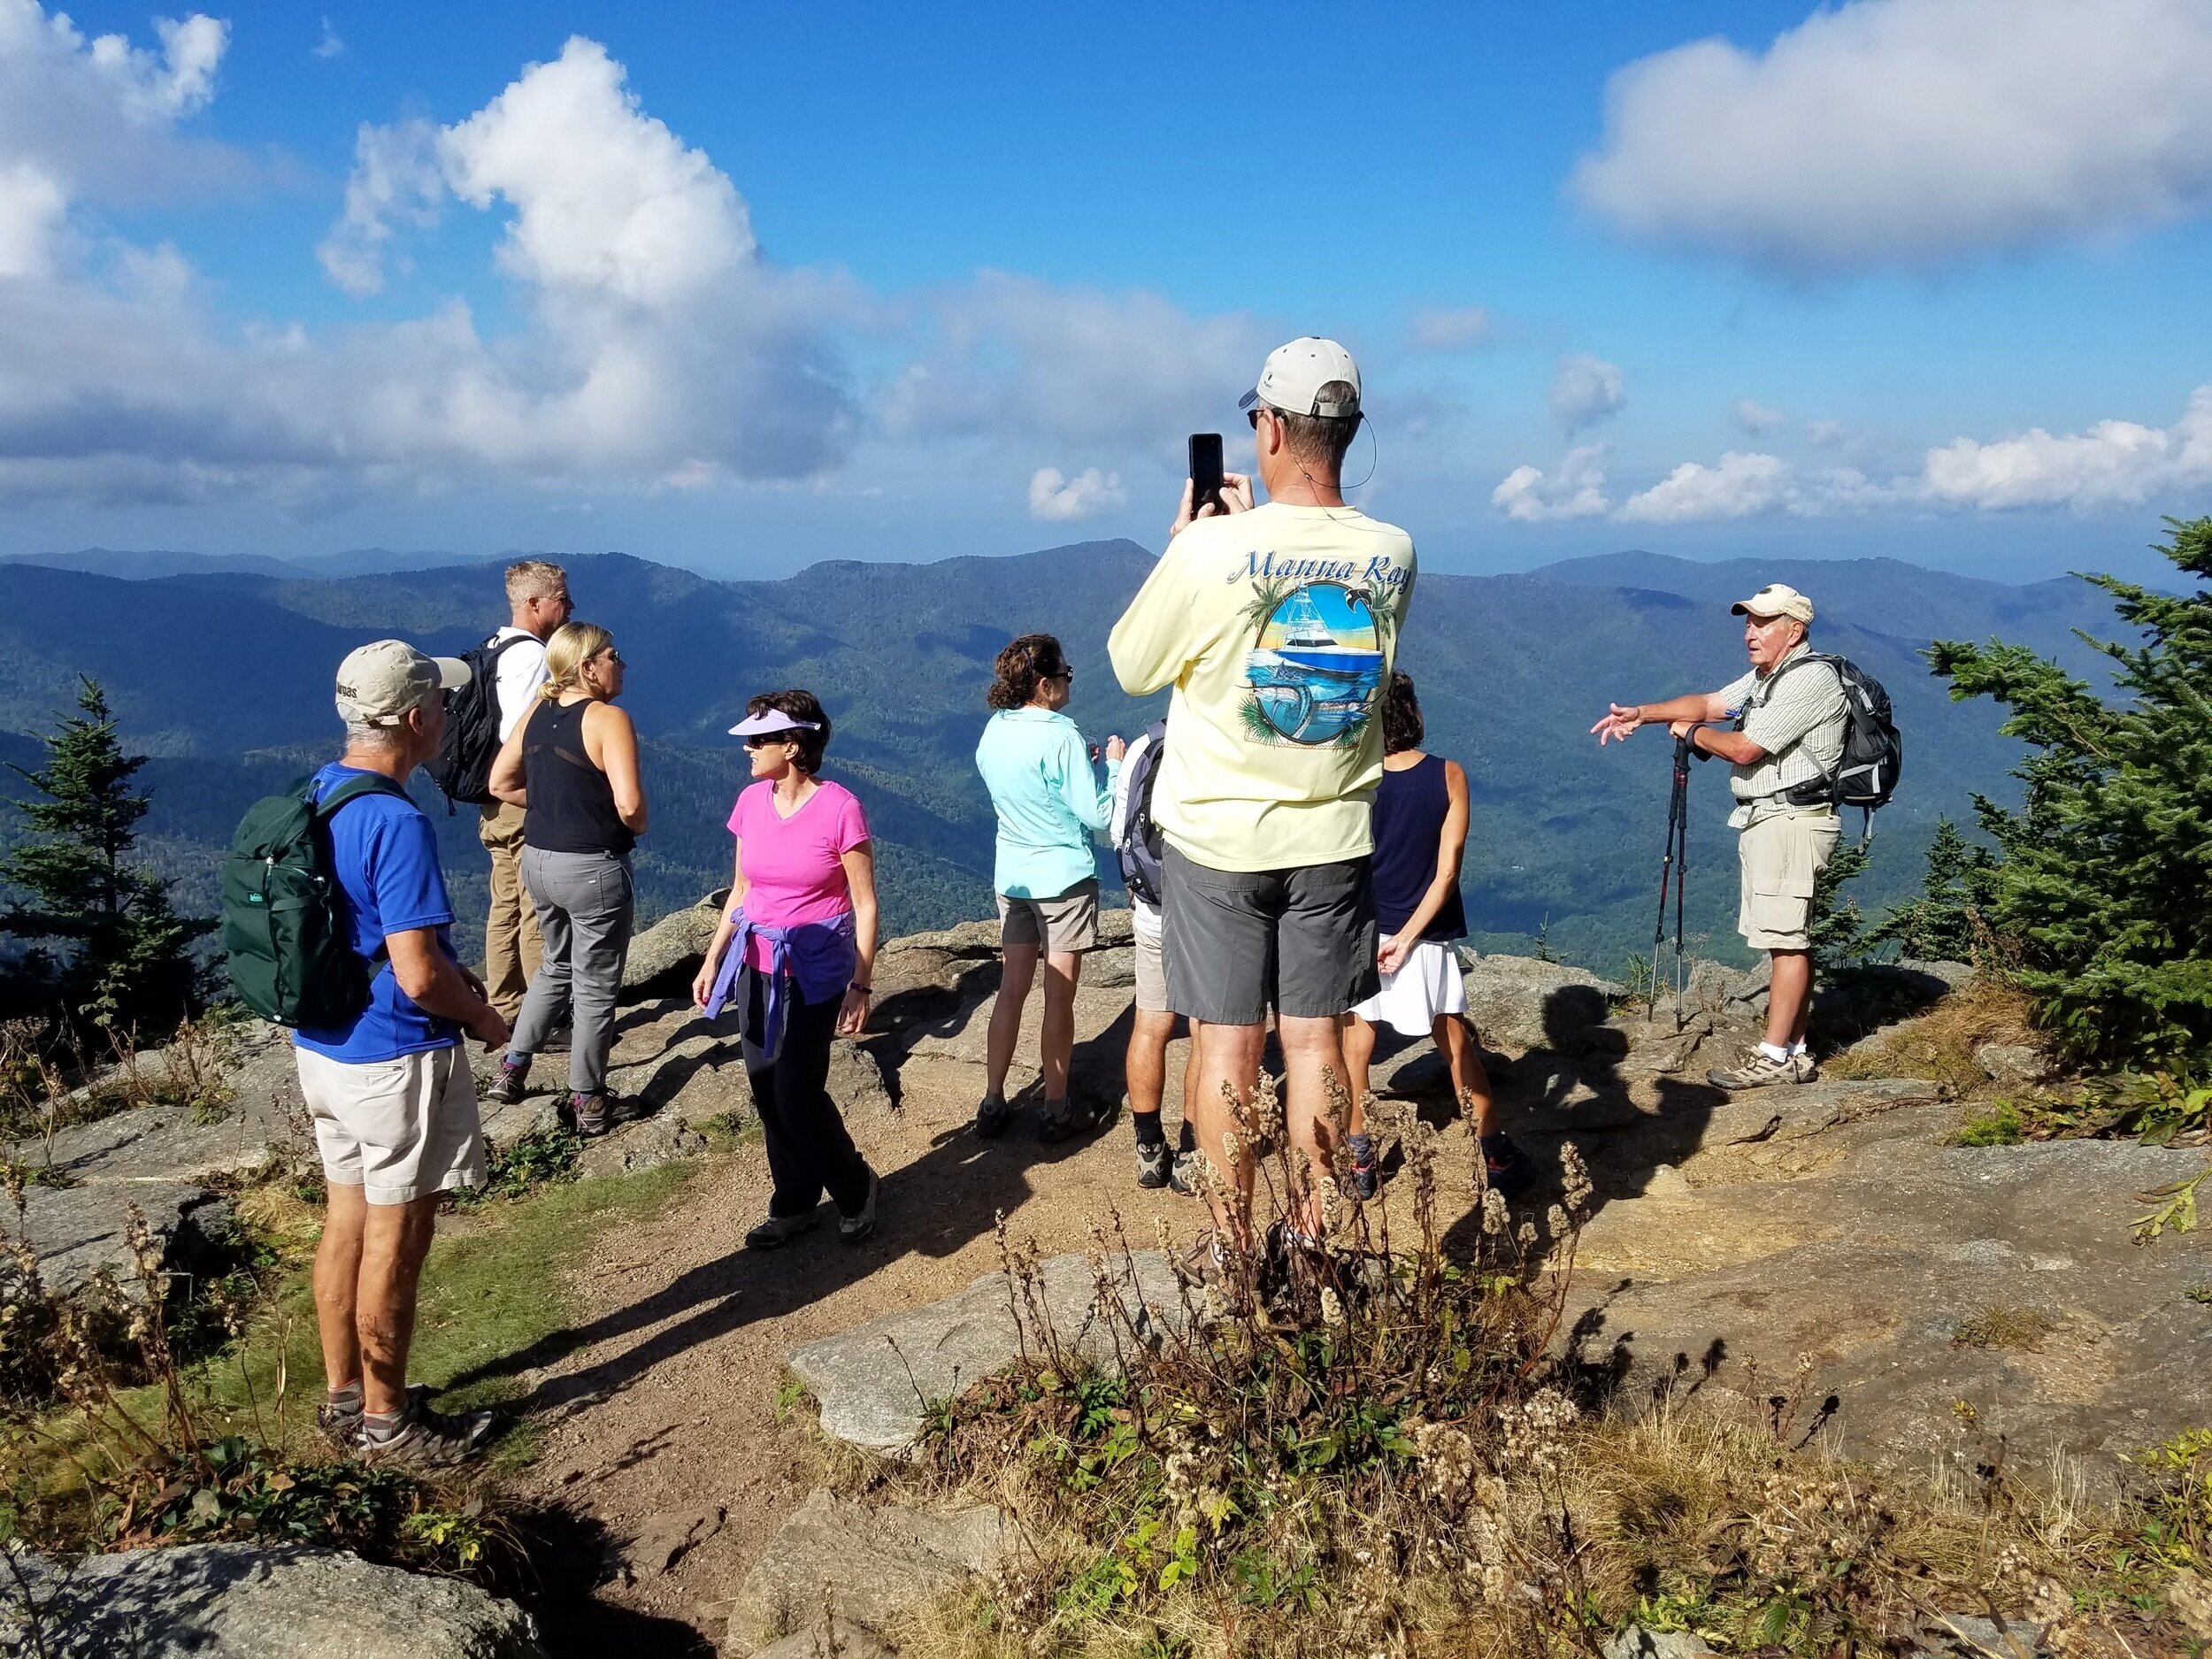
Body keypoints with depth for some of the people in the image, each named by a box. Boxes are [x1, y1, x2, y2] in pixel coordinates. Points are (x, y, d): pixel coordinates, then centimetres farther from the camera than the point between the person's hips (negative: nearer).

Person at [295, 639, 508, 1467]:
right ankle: (385, 1422, 20)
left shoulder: (315, 793, 3)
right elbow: (417, 976, -27)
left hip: (321, 1045, 9)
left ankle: (344, 1396, 33)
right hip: (395, 1060, -9)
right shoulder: (397, 822, -25)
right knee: (396, 1239, 5)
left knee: (347, 1219, 19)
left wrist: (451, 975, 16)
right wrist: (484, 1016, -8)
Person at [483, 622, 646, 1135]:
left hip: (538, 860, 7)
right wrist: (638, 826, -6)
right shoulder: (608, 719, -18)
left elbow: (500, 783, 10)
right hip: (593, 869, -7)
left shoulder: (537, 714, 4)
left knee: (557, 966, 28)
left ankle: (512, 1068, 30)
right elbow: (629, 804, -27)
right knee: (596, 986, 8)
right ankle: (588, 1103, 18)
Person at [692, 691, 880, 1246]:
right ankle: (794, 1204, 26)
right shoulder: (752, 802, 2)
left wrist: (861, 986, -12)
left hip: (814, 969, -6)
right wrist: (713, 960, 12)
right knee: (766, 1089, 8)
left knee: (797, 1094, -6)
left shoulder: (839, 808, -15)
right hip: (756, 964, 6)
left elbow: (865, 905, -10)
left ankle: (856, 1189, 19)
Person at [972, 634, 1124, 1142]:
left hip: (1012, 879, 6)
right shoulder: (1060, 737, -18)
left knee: (1011, 990, 11)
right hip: (1064, 878, -6)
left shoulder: (993, 733, 2)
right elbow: (1097, 815, -16)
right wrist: (1113, 763, -2)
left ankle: (992, 1104, 15)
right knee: (1059, 996, 3)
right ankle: (1056, 1111, 11)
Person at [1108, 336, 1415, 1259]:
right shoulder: (1393, 555, -4)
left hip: (1217, 839, -3)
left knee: (1227, 1049, 6)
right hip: (1332, 839, 4)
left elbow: (1133, 666, -2)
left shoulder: (1209, 551, -18)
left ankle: (1232, 1255, 16)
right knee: (1315, 1042, 12)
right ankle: (1314, 1246, 21)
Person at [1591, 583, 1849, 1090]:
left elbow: (1743, 748, -18)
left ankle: (1774, 1057, -7)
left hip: (1792, 820, -10)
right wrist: (1640, 713, 6)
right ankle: (1795, 1052, 15)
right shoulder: (1766, 677, 18)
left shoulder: (1809, 679, -15)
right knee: (1788, 939, 11)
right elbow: (1708, 703, 20)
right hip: (1763, 819, 10)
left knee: (1787, 939, -8)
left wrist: (1691, 731, 1)